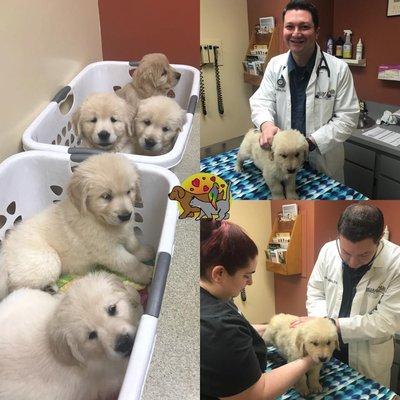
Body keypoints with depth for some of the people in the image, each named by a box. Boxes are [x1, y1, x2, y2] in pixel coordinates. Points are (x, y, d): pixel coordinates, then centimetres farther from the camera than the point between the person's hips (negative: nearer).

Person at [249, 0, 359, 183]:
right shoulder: (275, 65, -2)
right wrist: (266, 124, -27)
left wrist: (311, 141, -23)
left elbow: (347, 117, -11)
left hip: (323, 161, -2)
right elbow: (261, 101, -3)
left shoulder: (338, 69, -12)